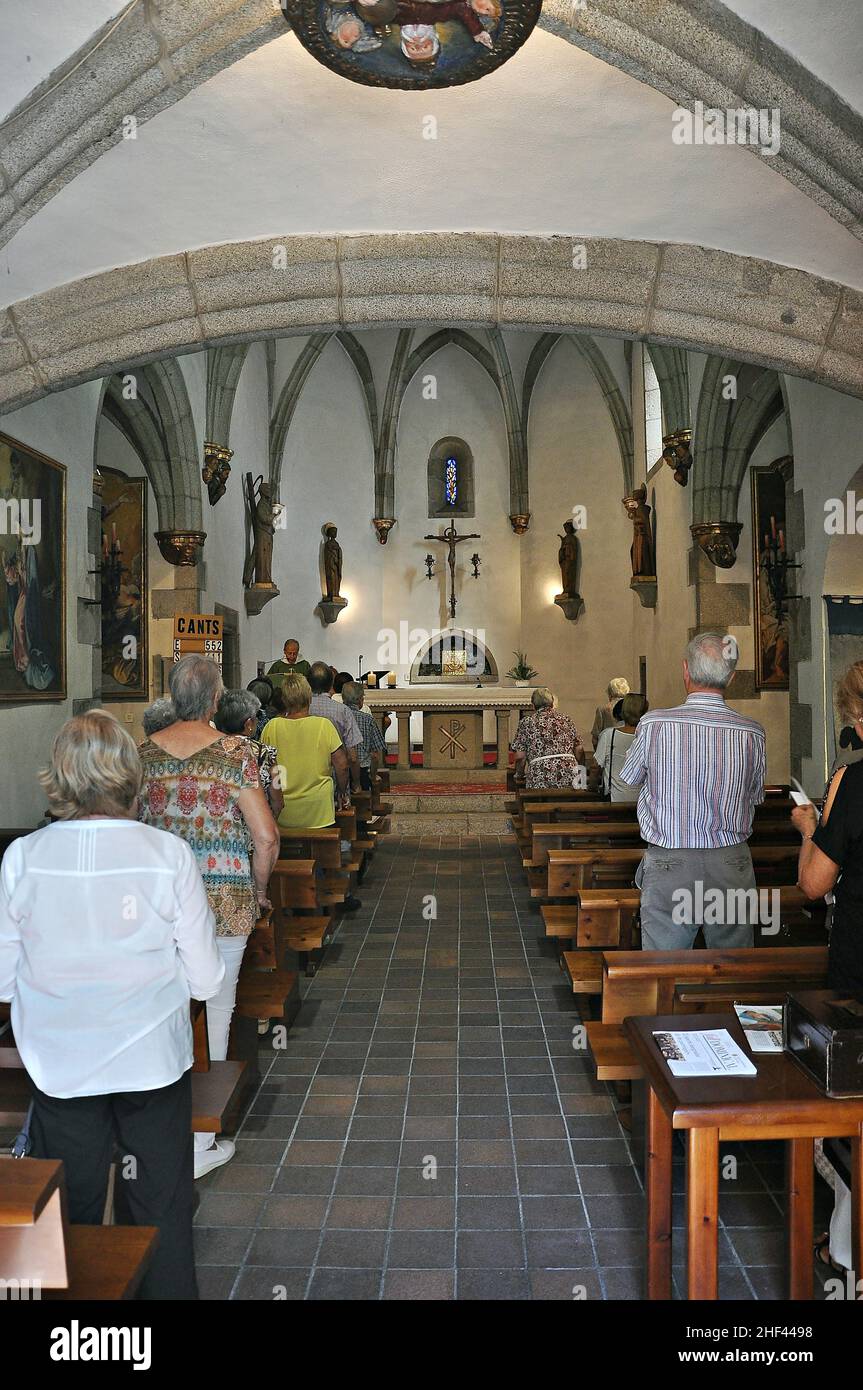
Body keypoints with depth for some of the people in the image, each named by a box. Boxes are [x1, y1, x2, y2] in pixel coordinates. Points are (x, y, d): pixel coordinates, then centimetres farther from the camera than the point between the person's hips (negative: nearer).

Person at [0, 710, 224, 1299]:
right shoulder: (169, 854, -16)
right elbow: (206, 981, -12)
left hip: (59, 1068, 2)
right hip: (152, 1062, -1)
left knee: (69, 1212, 22)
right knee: (161, 1212, 17)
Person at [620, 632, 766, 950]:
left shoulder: (653, 724, -12)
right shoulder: (752, 733, -6)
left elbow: (629, 779, 5)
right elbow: (756, 796, 9)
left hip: (667, 863, -2)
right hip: (732, 865, 2)